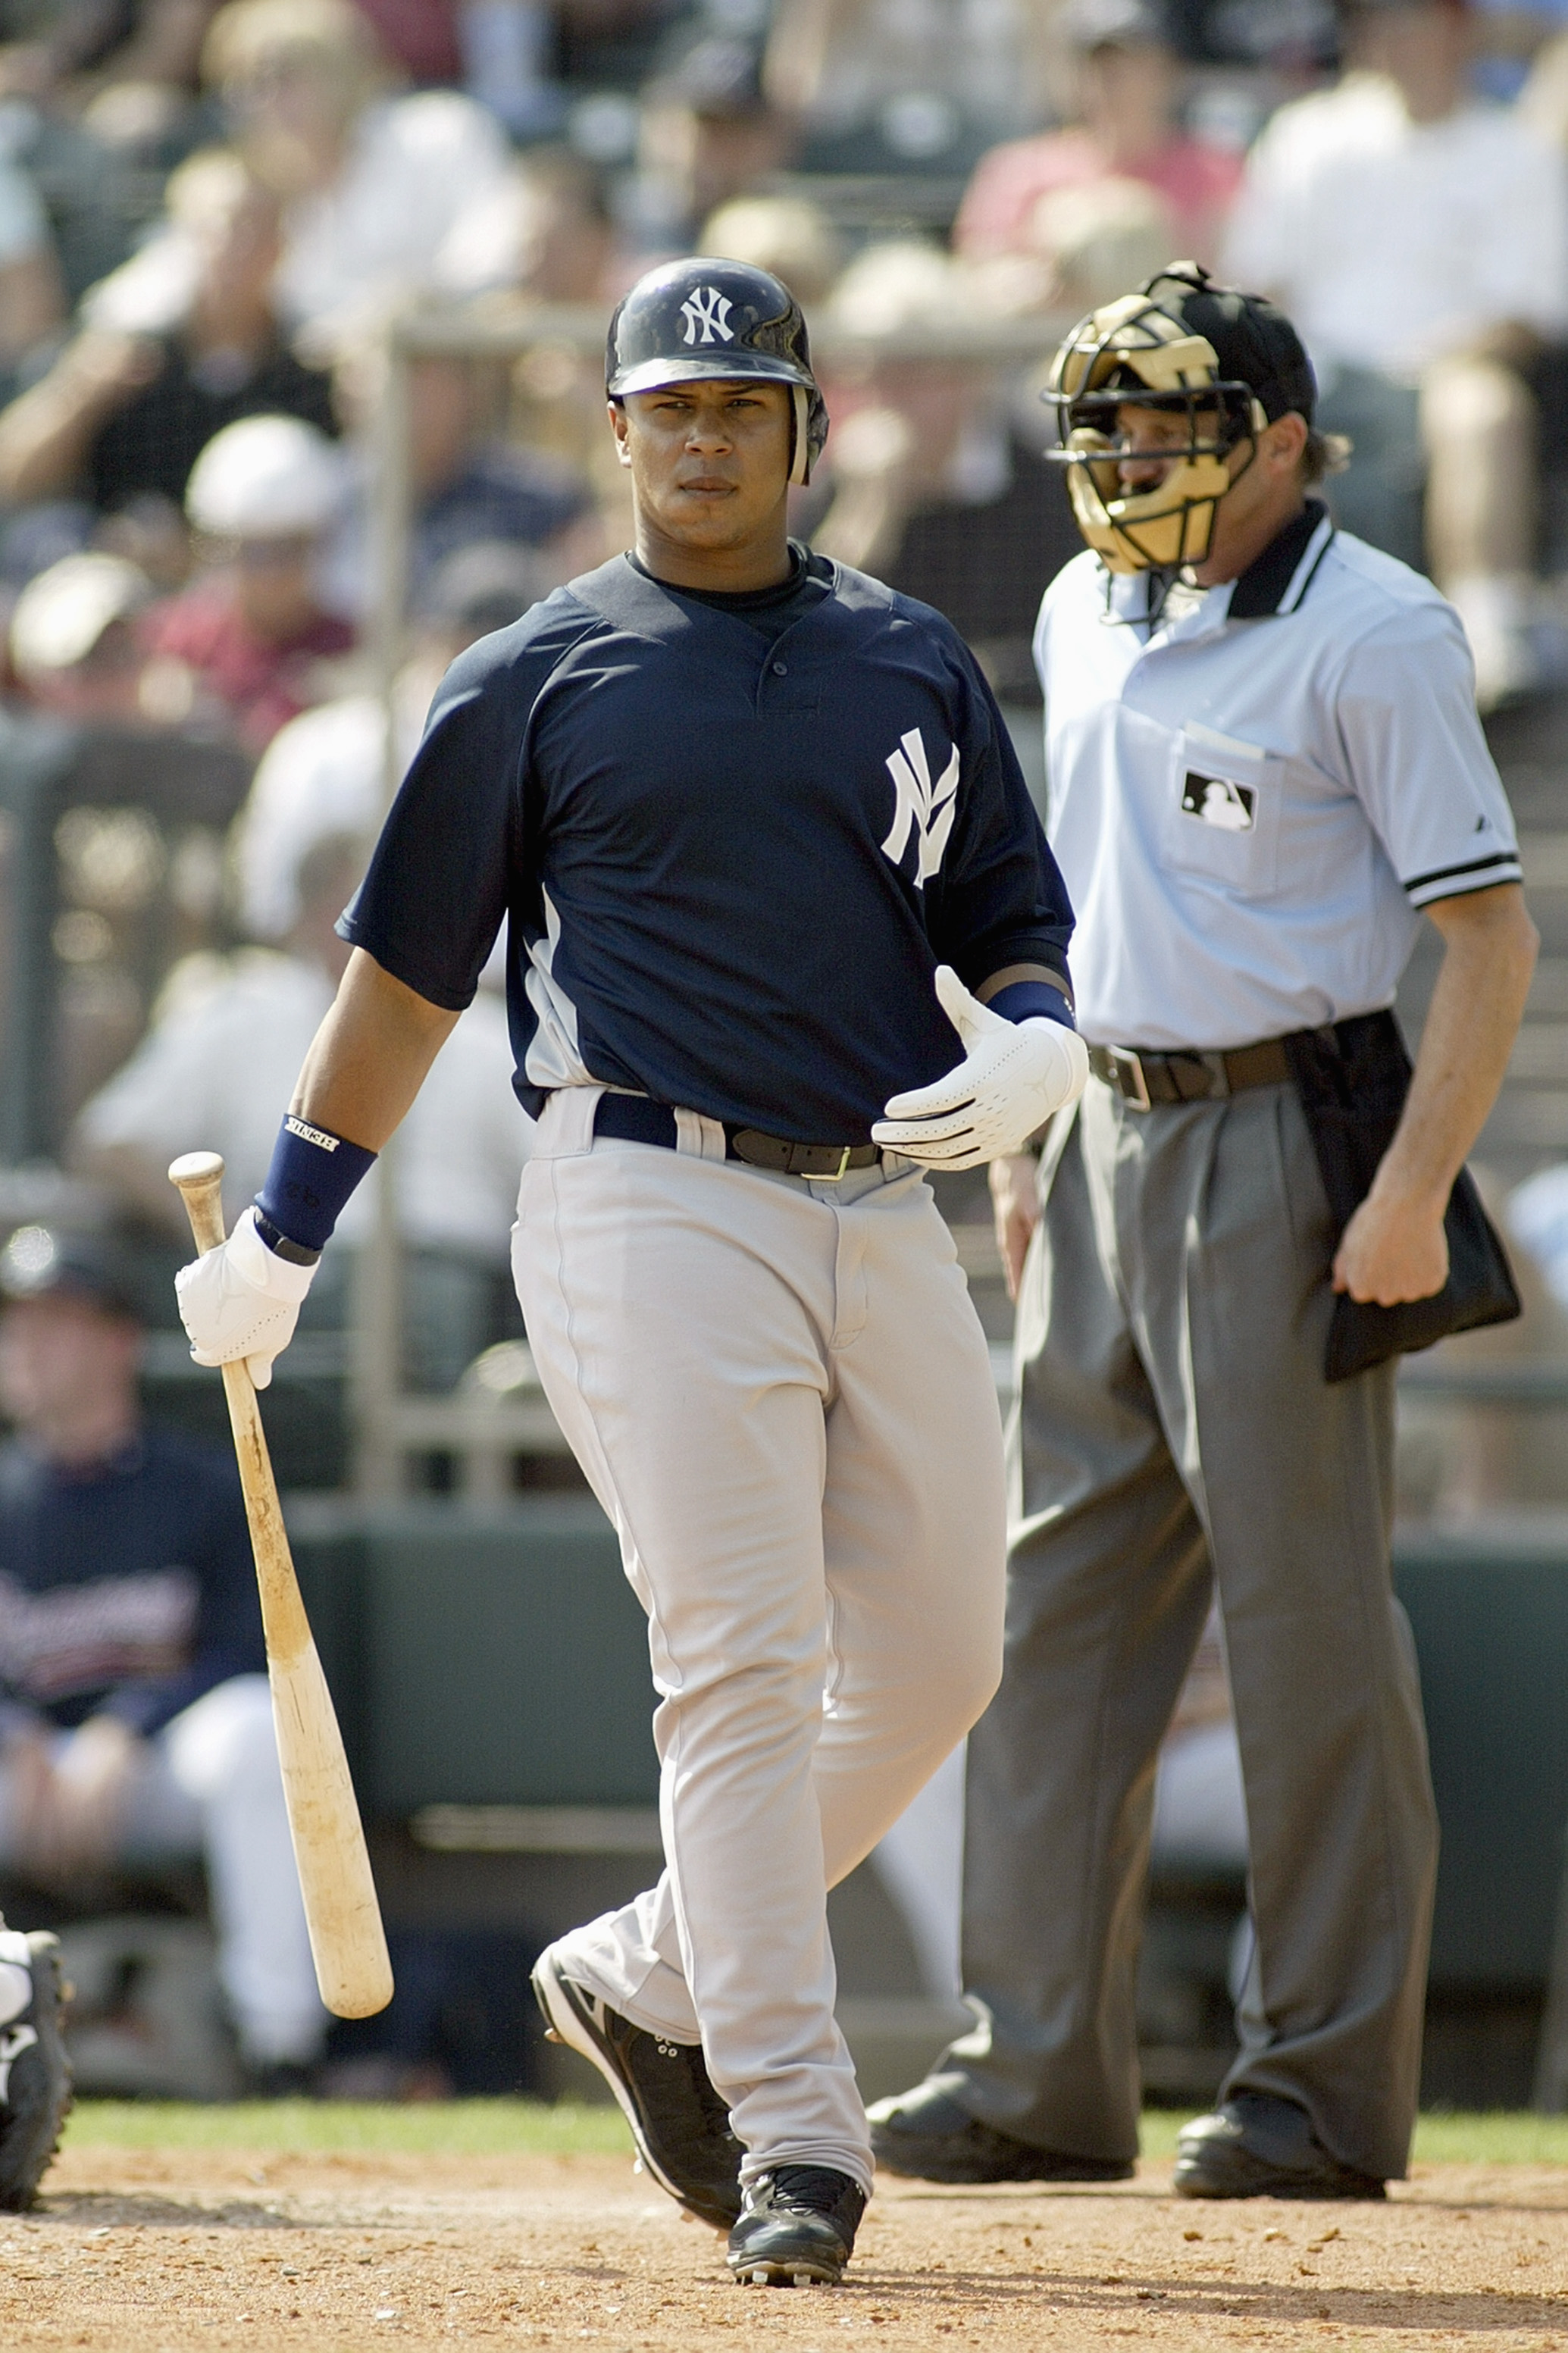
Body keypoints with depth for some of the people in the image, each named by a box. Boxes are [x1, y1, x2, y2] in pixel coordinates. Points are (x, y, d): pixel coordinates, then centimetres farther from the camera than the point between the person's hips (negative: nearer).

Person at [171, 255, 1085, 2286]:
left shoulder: (911, 662, 15)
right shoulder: (539, 680, 4)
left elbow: (1017, 923, 19)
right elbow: (407, 969, 7)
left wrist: (1030, 1049, -5)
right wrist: (276, 1250, 8)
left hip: (885, 1208, 5)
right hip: (655, 1205, -5)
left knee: (934, 1659, 5)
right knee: (746, 1660, -13)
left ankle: (651, 1974, 22)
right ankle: (790, 2125, -11)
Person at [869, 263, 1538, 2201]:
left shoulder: (1372, 635, -11)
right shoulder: (1086, 616, 13)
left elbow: (1488, 932, -13)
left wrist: (1412, 1190, -21)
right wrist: (1025, 1140, 17)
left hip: (1284, 1143, -8)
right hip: (1109, 1138, 8)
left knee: (1307, 1609, -5)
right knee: (1058, 1597, 6)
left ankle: (1330, 2089, 1)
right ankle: (1042, 2070, 10)